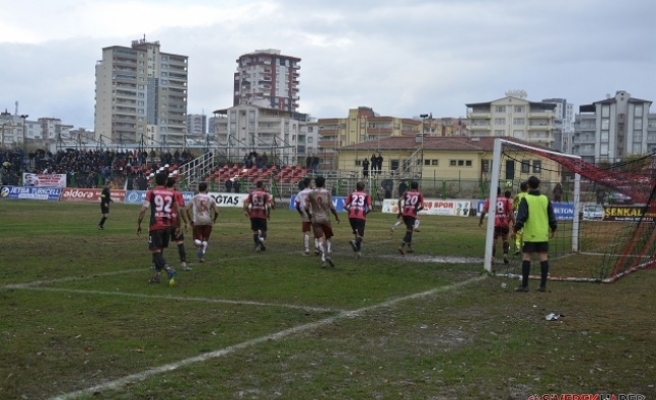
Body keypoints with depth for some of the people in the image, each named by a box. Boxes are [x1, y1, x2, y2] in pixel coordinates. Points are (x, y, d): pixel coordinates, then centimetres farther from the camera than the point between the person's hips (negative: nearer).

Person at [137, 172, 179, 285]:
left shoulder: (151, 193, -1)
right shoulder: (171, 194, 9)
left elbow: (143, 210, -6)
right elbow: (177, 211, 15)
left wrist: (138, 224, 3)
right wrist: (178, 226, 26)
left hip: (155, 225, -4)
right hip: (167, 225, 4)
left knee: (156, 252, -4)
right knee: (160, 250, 17)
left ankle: (169, 270, -25)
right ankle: (157, 275, 17)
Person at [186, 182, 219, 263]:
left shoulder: (195, 198, 5)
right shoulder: (210, 198, 4)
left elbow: (187, 209, -4)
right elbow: (216, 211, -1)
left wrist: (190, 219, 7)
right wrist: (214, 219, 16)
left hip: (197, 221, -1)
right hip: (207, 221, 1)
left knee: (197, 238, 9)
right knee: (205, 239, 13)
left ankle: (199, 247, -24)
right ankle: (202, 256, 5)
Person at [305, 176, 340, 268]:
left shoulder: (311, 194, 3)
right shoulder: (327, 193, -2)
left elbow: (306, 207, 1)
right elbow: (331, 207, -7)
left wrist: (309, 215, 19)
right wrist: (336, 216, 7)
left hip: (315, 219, 1)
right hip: (325, 218, -1)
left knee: (320, 239, -2)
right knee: (329, 237, 15)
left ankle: (323, 258, -14)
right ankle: (328, 254, -3)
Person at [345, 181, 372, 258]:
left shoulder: (351, 194, 18)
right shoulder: (366, 196, 13)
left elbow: (345, 205, 8)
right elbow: (370, 208, 1)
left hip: (351, 216, 3)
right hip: (361, 217, -3)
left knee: (356, 232, 19)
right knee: (360, 235, 0)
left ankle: (359, 251, 12)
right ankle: (355, 241, -35)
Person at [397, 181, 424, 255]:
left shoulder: (406, 193, 14)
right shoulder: (419, 195, 8)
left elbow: (400, 200, -1)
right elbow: (422, 207, 2)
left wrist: (400, 211, 3)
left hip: (404, 214, 4)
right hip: (412, 215, -4)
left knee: (409, 230, 22)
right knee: (409, 232, -5)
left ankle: (410, 248, 26)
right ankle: (402, 247, -24)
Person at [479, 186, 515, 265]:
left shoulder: (489, 200, 2)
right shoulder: (507, 200, 6)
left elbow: (484, 211, -4)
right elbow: (511, 212, 0)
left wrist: (481, 220, 9)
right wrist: (514, 222, 1)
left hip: (495, 223, -2)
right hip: (505, 223, 2)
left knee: (493, 240, 1)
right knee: (505, 239, 20)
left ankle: (492, 257, -10)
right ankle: (505, 255, 7)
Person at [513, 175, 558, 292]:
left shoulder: (526, 199, -6)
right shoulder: (545, 199, 7)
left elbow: (521, 217, -13)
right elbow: (552, 217, 10)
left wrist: (516, 229, -6)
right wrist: (553, 229, 23)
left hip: (530, 234, -4)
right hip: (543, 234, 4)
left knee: (526, 257, -1)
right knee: (544, 257, 5)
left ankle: (524, 285, -3)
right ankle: (543, 285, 6)